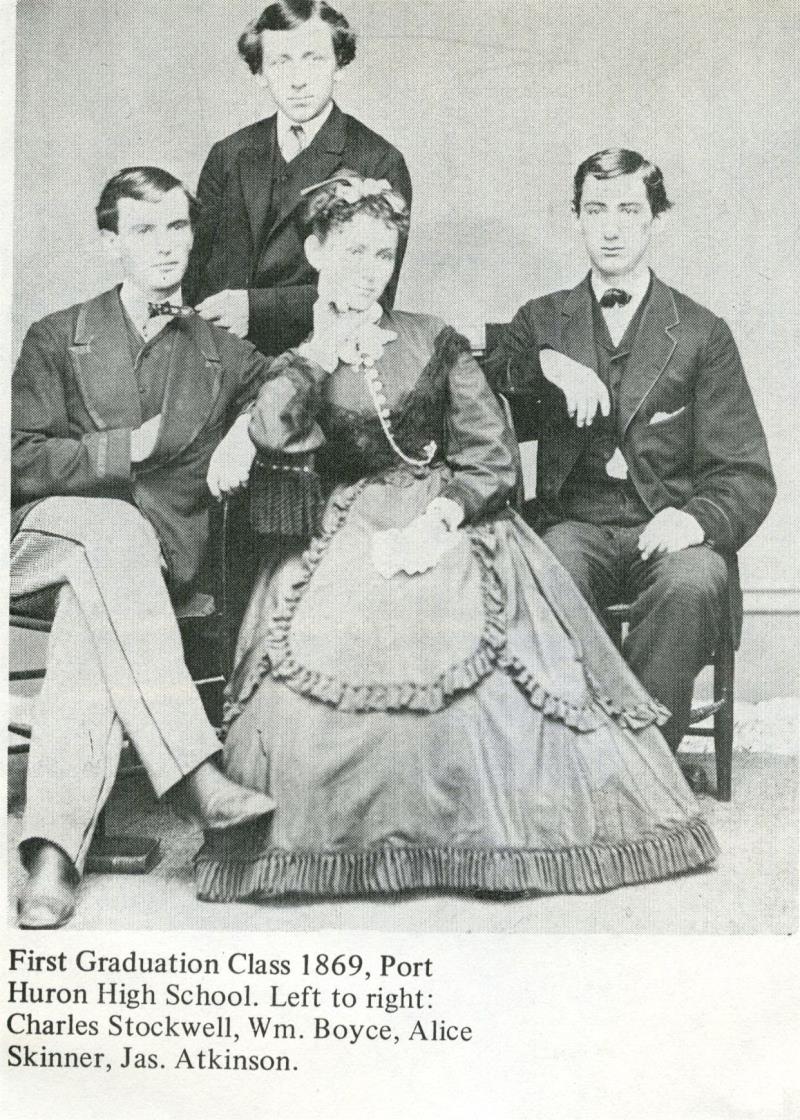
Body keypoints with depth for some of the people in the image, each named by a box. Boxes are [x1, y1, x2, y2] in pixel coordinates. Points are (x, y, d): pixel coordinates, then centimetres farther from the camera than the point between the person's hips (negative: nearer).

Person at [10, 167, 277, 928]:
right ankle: (193, 775, -46)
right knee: (115, 529, -37)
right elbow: (22, 461, 4)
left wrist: (251, 425, -7)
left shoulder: (219, 353, 19)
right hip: (51, 529, 0)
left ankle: (53, 855, -46)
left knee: (89, 628, -34)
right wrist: (127, 448, -9)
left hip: (159, 554, 1)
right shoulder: (58, 339, 14)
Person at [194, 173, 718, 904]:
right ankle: (327, 835, -14)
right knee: (322, 645, -29)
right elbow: (272, 437, -11)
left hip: (447, 523, 0)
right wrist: (328, 343, -6)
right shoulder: (295, 363, 13)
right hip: (348, 534, 1)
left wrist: (438, 521, -14)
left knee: (471, 645, -29)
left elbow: (493, 454, 3)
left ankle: (481, 828, -14)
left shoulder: (435, 342, 12)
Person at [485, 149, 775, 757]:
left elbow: (748, 475, 3)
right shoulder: (541, 320, 16)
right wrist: (543, 363, -17)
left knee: (692, 583, -34)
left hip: (668, 531, 0)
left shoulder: (701, 332, 9)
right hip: (574, 525, 1)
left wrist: (697, 518, -19)